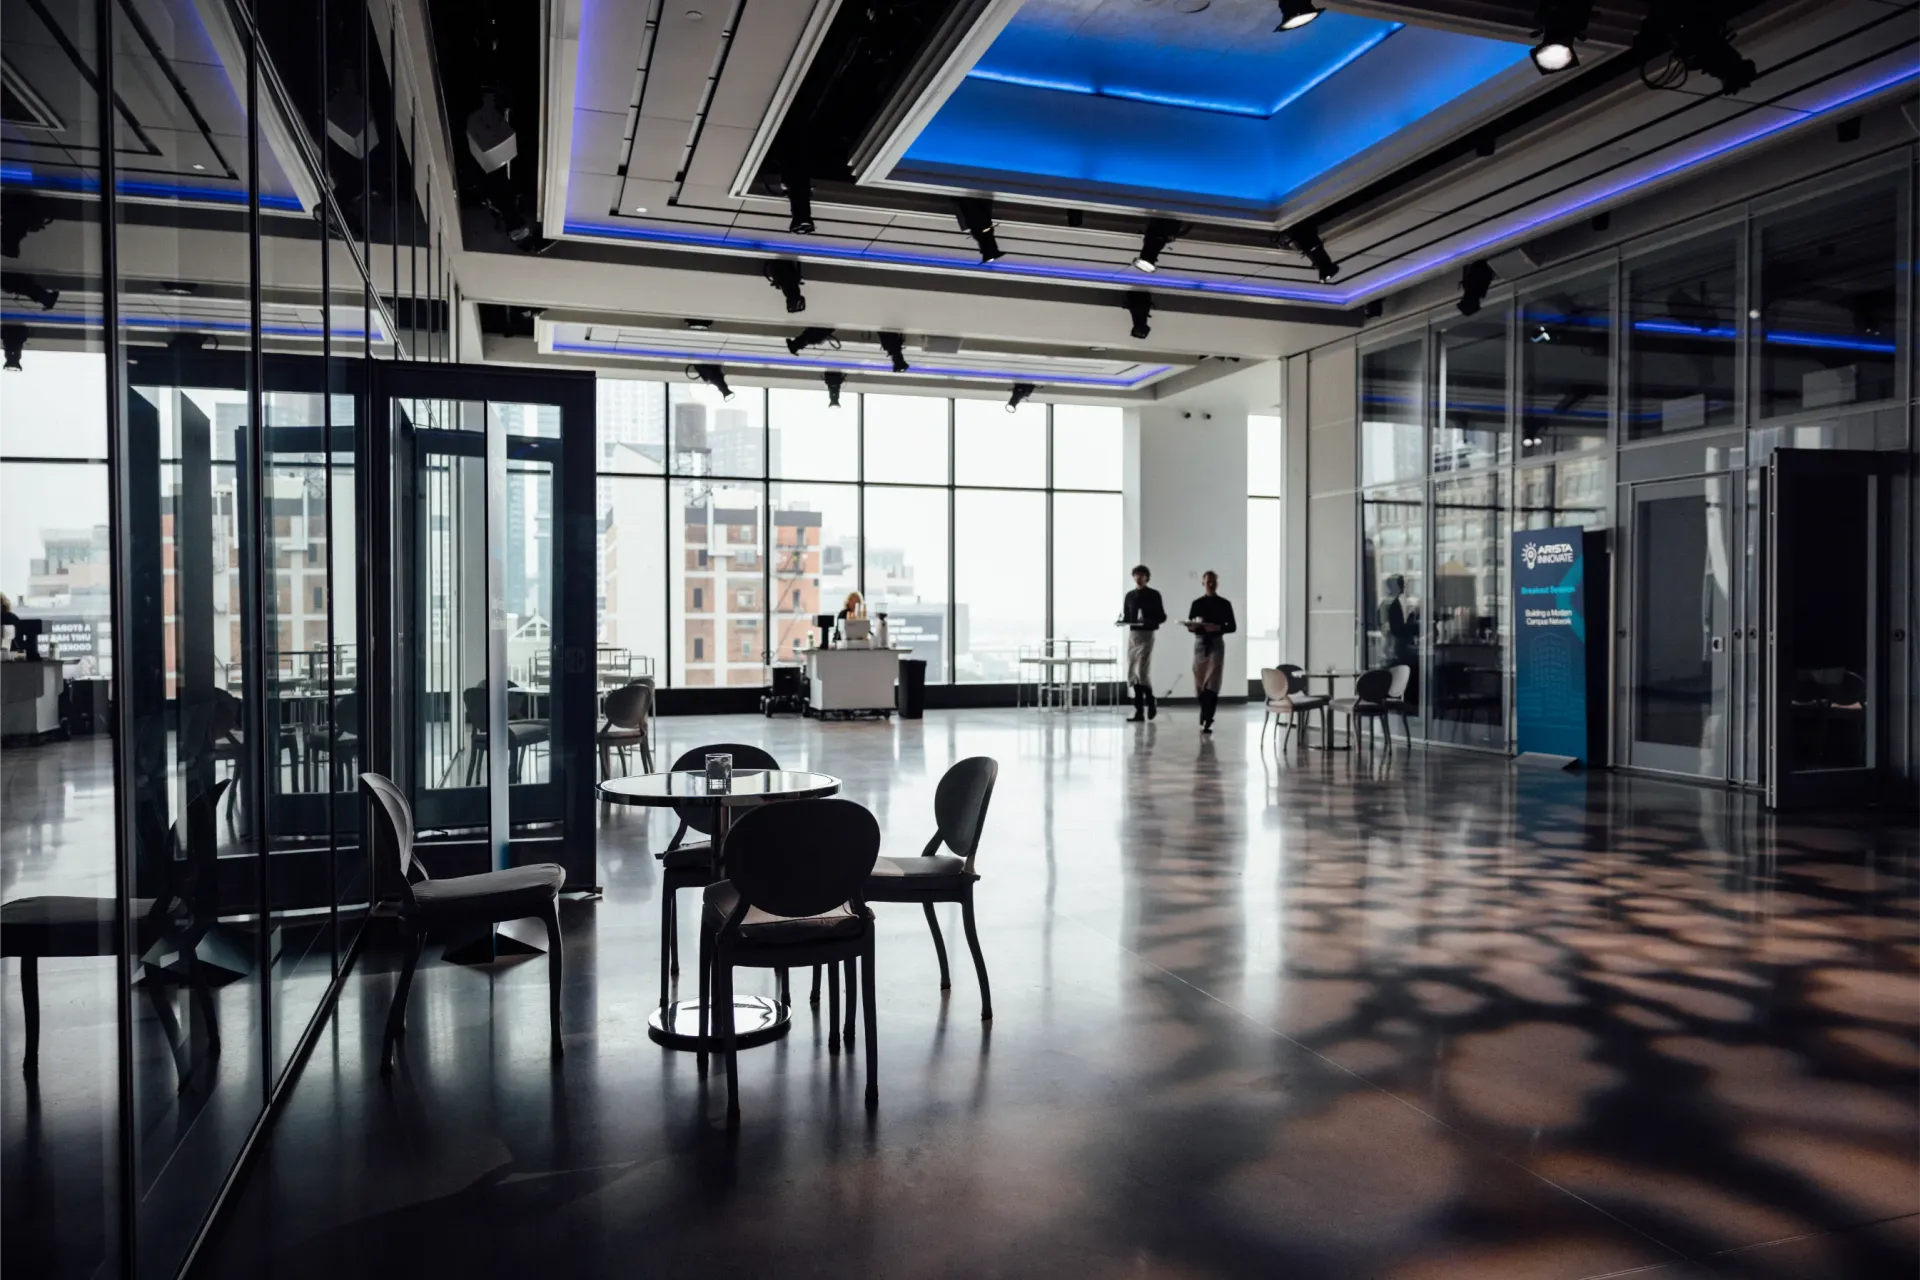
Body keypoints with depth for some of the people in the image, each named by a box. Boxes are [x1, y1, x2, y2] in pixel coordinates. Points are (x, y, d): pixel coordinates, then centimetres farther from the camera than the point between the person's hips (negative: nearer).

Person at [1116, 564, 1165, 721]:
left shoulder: (1153, 595, -1)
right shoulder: (1129, 595, 14)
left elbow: (1162, 616, -3)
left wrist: (1149, 621, -21)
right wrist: (1122, 621, -6)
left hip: (1146, 634, -5)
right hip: (1132, 634, 5)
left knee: (1142, 671, -12)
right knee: (1133, 673, 3)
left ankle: (1150, 703, 8)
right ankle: (1139, 711, 7)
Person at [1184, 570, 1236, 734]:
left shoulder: (1224, 604, 3)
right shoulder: (1197, 603, 8)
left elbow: (1232, 627, 3)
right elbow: (1190, 627, 7)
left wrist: (1218, 628, -15)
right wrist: (1195, 625, -16)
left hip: (1216, 643, -2)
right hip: (1200, 643, 2)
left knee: (1212, 684, -12)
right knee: (1200, 683, 7)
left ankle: (1207, 721, -16)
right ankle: (1205, 717, 25)